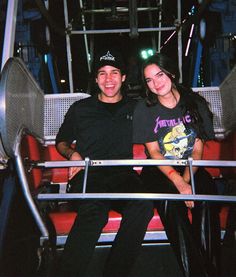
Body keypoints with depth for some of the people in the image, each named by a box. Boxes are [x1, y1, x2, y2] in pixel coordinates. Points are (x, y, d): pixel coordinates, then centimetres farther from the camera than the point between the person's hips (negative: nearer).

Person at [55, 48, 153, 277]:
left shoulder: (136, 108, 23)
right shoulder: (80, 109, 22)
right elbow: (61, 141, 28)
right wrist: (72, 153, 7)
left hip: (124, 175, 1)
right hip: (88, 176, 0)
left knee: (142, 206, -35)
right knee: (94, 210, -37)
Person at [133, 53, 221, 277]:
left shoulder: (195, 104, 3)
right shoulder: (144, 109, -1)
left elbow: (197, 151, 0)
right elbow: (154, 153, -7)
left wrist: (186, 180, -19)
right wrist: (178, 183, -22)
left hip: (191, 168, 2)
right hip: (158, 171, -1)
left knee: (207, 198, -31)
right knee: (170, 203, -33)